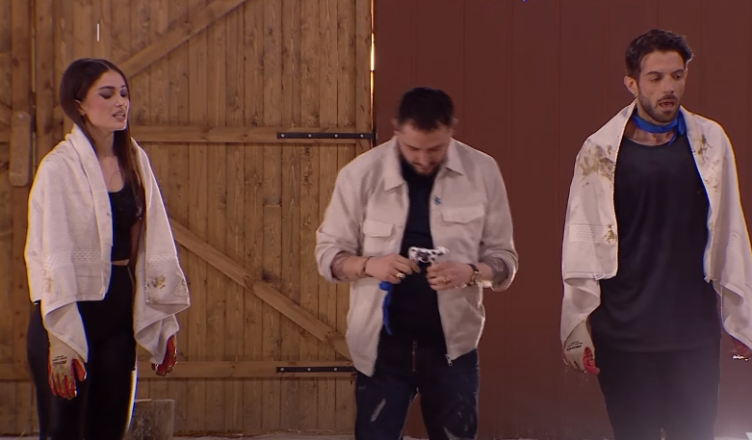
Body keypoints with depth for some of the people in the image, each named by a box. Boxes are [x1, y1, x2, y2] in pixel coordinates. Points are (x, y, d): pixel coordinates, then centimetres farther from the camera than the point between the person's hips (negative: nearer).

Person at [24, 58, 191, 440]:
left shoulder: (134, 160, 6)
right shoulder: (59, 168, -12)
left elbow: (155, 245, 9)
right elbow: (52, 257, -15)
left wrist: (163, 322, 8)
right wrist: (59, 343, -18)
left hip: (120, 311, 6)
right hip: (73, 311, -6)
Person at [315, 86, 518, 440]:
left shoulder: (482, 172, -4)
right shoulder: (360, 174, -7)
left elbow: (504, 257, 1)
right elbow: (328, 253, 0)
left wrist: (471, 273, -21)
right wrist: (368, 264, -21)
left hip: (451, 344, 1)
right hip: (382, 345, -1)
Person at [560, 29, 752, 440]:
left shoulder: (711, 143, 2)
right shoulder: (600, 151, -4)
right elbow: (581, 244, -3)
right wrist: (577, 329, -5)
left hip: (695, 332, 2)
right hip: (623, 332, -2)